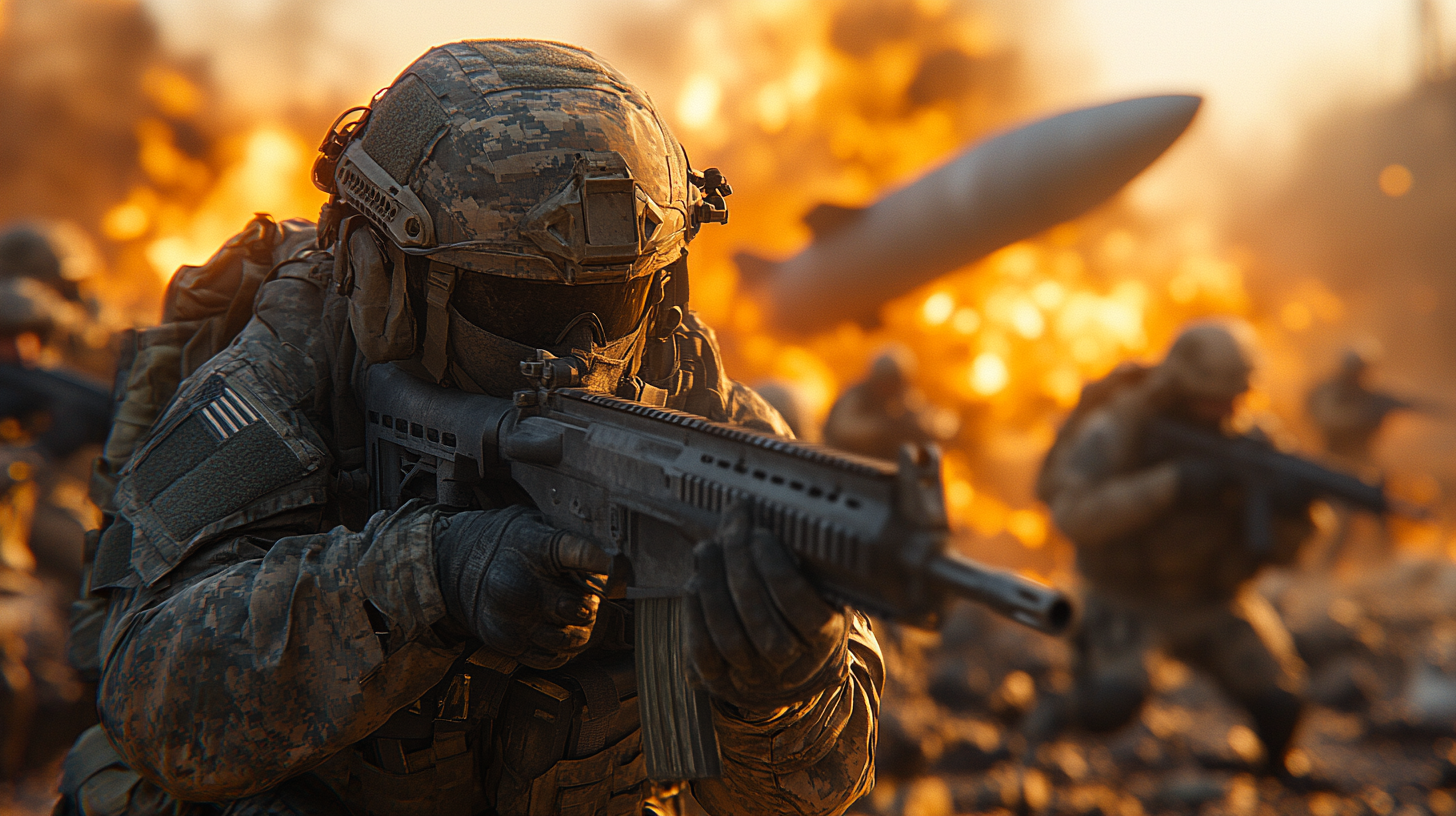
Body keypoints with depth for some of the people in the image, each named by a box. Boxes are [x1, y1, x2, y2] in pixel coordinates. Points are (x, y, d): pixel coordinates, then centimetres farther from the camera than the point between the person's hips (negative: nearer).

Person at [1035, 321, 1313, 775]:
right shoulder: (1112, 433, -21)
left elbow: (1276, 549, -9)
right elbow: (1073, 514, -37)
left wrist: (1290, 511, -34)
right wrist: (1173, 483, -44)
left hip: (1211, 599, 3)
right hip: (1128, 598, -3)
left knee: (1278, 704, -17)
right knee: (1113, 703, -29)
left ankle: (1279, 770, 19)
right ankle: (1093, 655, 8)